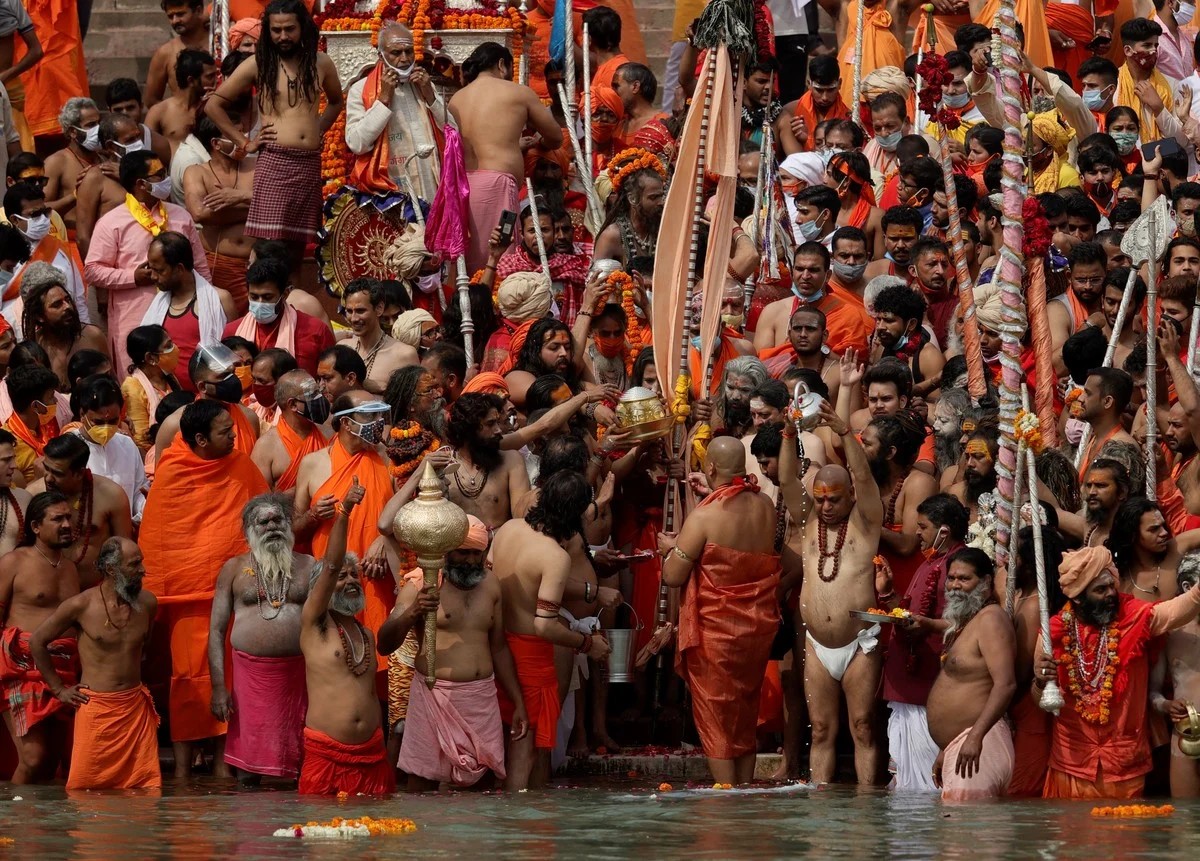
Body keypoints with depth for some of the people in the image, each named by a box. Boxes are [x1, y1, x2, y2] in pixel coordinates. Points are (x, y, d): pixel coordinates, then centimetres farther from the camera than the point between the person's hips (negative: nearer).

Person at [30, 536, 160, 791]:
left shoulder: (147, 603, 3)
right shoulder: (82, 605, -8)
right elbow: (37, 642, 3)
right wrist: (59, 689, 4)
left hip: (136, 705, 4)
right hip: (96, 707, -4)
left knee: (146, 785, -2)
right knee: (85, 787, -6)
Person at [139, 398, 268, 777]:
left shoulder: (242, 467, 2)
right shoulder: (170, 472, -6)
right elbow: (152, 535, -3)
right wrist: (153, 590, -4)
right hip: (188, 591, -3)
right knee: (189, 677, 1)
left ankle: (223, 758, 12)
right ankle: (182, 764, 6)